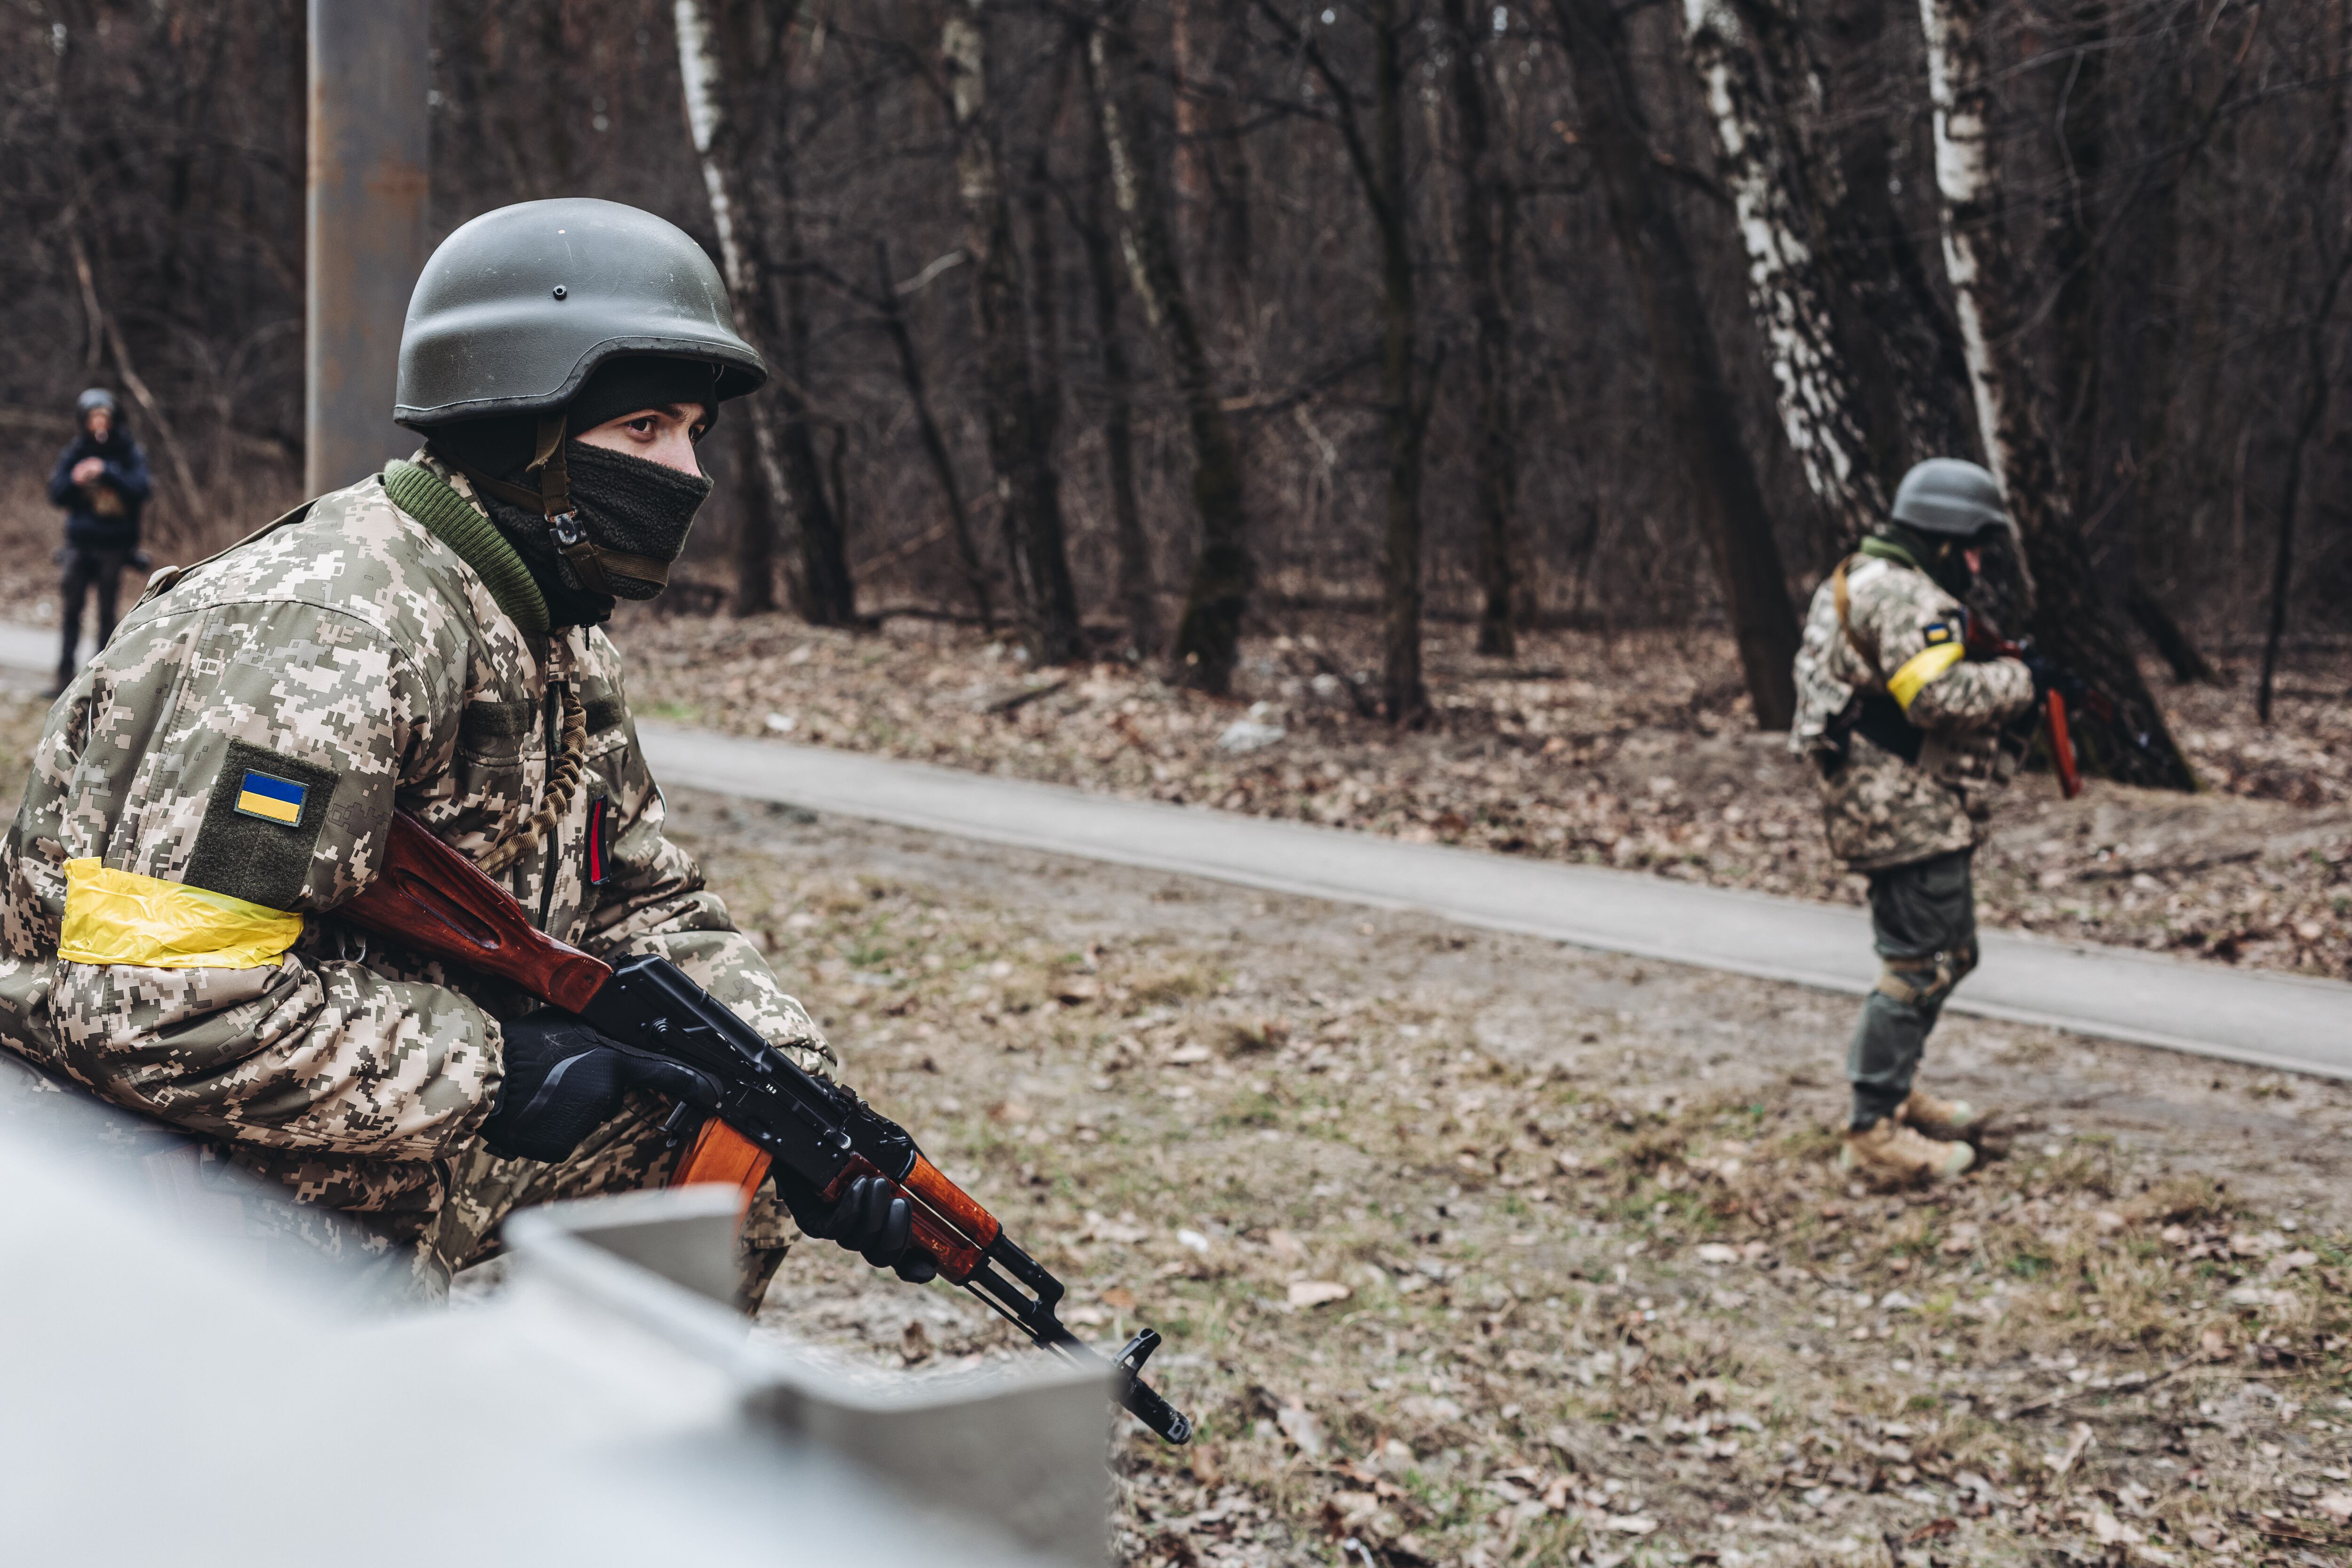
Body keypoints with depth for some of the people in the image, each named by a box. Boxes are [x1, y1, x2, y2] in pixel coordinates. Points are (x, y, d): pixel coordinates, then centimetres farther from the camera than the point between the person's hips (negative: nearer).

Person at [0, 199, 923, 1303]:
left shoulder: (557, 645, 6)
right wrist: (488, 1069, -25)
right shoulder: (331, 634, -25)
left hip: (411, 1124, 9)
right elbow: (156, 1003, -31)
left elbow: (648, 909, 12)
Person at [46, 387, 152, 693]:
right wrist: (74, 481, -15)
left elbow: (140, 491, -10)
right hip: (80, 541, 2)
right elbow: (57, 496, 5)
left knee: (107, 611, 1)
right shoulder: (74, 453, 7)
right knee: (72, 609, 0)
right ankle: (65, 676, 3)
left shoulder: (129, 453, 1)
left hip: (114, 544, -2)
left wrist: (106, 474, -20)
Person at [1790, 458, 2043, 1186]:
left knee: (1947, 955, 22)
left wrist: (2004, 683, 9)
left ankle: (1891, 1091, 33)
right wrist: (2019, 683, -13)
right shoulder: (1901, 594, -16)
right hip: (1911, 814, -11)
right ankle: (1873, 1132, -4)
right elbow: (1940, 696, -26)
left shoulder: (1874, 582, 19)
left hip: (1901, 812, 11)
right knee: (1919, 968, -8)